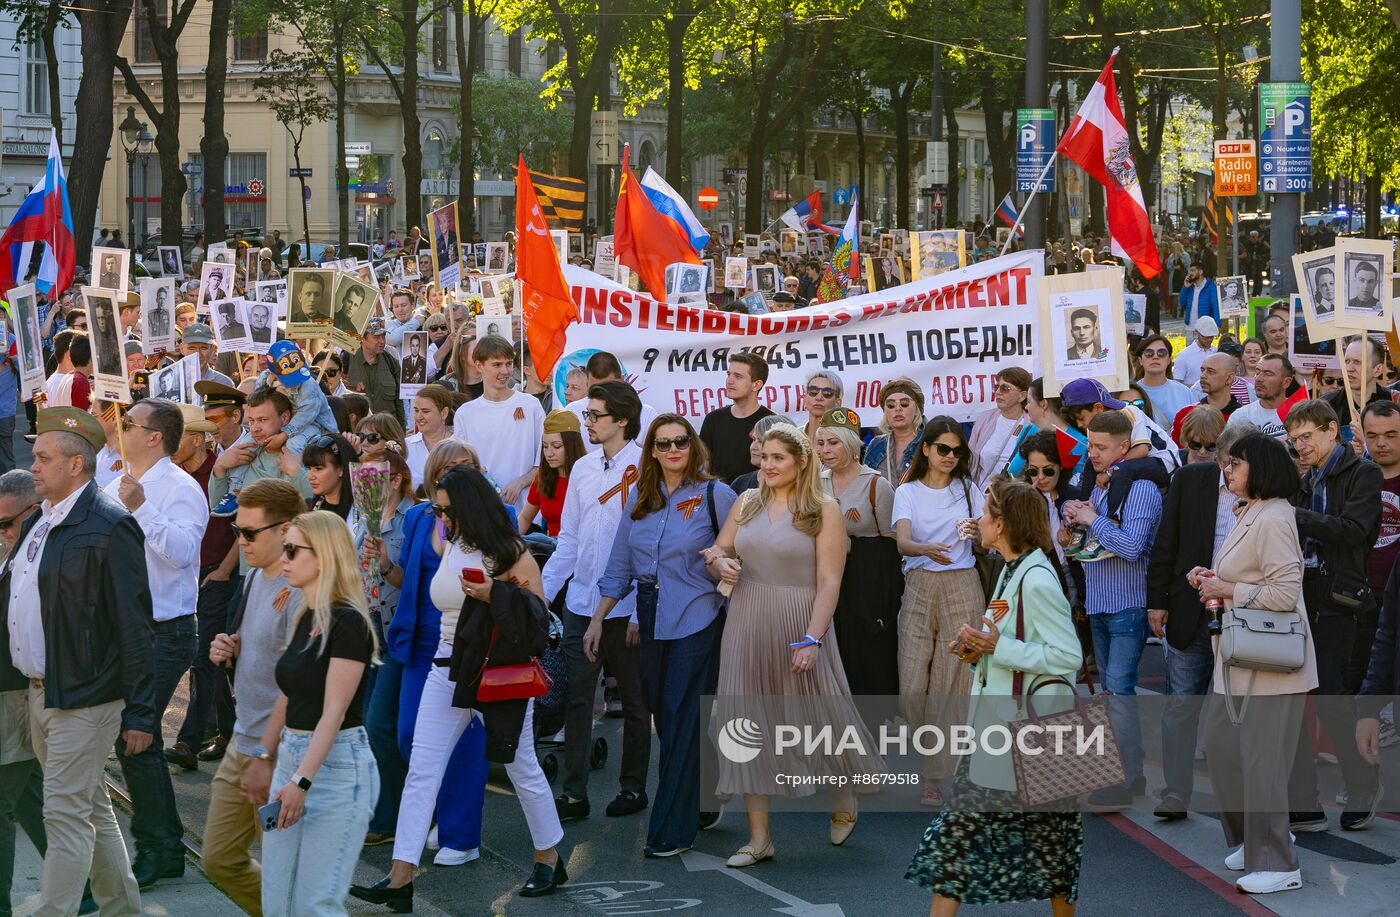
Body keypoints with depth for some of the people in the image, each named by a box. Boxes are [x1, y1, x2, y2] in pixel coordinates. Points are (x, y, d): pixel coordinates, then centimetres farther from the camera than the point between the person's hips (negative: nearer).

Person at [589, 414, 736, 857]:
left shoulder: (715, 496, -5)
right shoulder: (640, 497, 9)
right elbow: (619, 563, 12)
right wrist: (598, 619, 9)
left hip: (696, 620, -5)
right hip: (650, 619, 5)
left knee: (683, 720, -6)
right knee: (663, 716, 9)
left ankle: (671, 831, -2)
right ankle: (702, 805, 25)